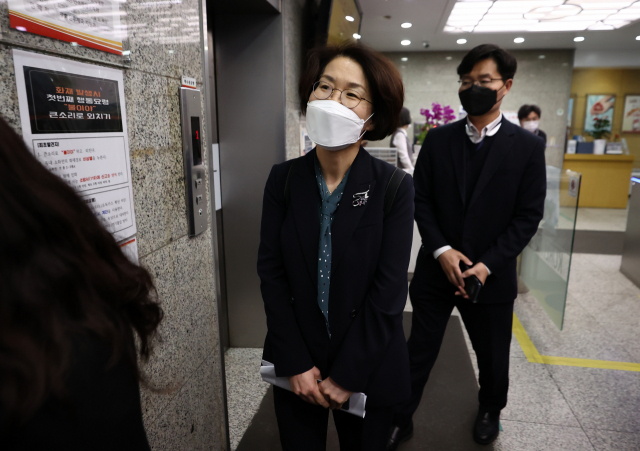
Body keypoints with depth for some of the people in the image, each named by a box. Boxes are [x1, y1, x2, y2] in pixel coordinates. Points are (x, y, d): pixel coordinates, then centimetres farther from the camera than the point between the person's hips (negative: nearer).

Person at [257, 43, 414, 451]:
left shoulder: (395, 188, -14)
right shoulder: (284, 178, -6)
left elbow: (388, 293, -14)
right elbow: (271, 271, -6)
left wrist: (345, 376, -12)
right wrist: (296, 364, -9)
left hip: (367, 369, -1)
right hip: (295, 367, 2)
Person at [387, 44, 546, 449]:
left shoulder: (528, 147, -4)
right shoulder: (438, 139, 0)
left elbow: (528, 217, -6)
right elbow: (421, 199, -1)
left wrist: (486, 265, -15)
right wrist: (441, 250, -14)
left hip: (492, 275, 0)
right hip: (436, 270, 1)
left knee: (493, 355, 19)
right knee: (419, 352, 10)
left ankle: (491, 410, 49)